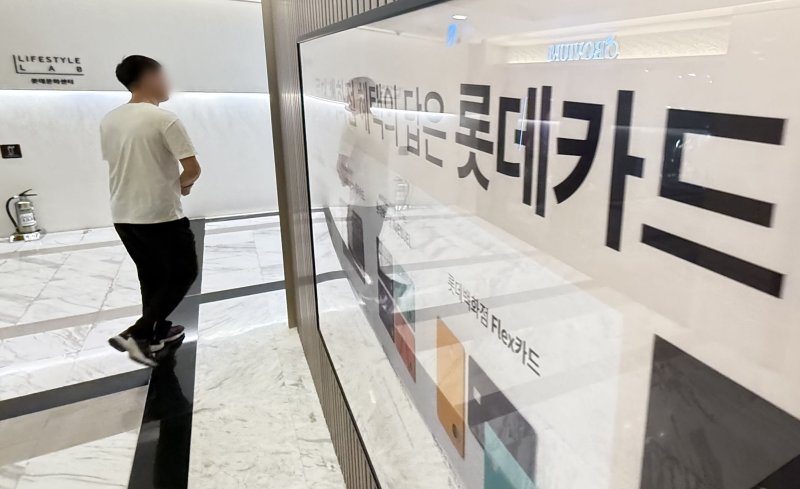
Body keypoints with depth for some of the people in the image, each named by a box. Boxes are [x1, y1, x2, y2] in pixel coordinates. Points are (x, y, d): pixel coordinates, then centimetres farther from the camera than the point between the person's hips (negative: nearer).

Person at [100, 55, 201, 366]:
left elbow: (123, 166, 15)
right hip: (161, 215, -7)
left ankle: (157, 331, 33)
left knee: (151, 275, 21)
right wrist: (182, 184, 6)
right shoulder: (163, 118, -14)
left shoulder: (108, 120, 7)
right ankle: (138, 334, 0)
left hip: (123, 216, 7)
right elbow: (193, 169, -16)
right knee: (184, 273, 8)